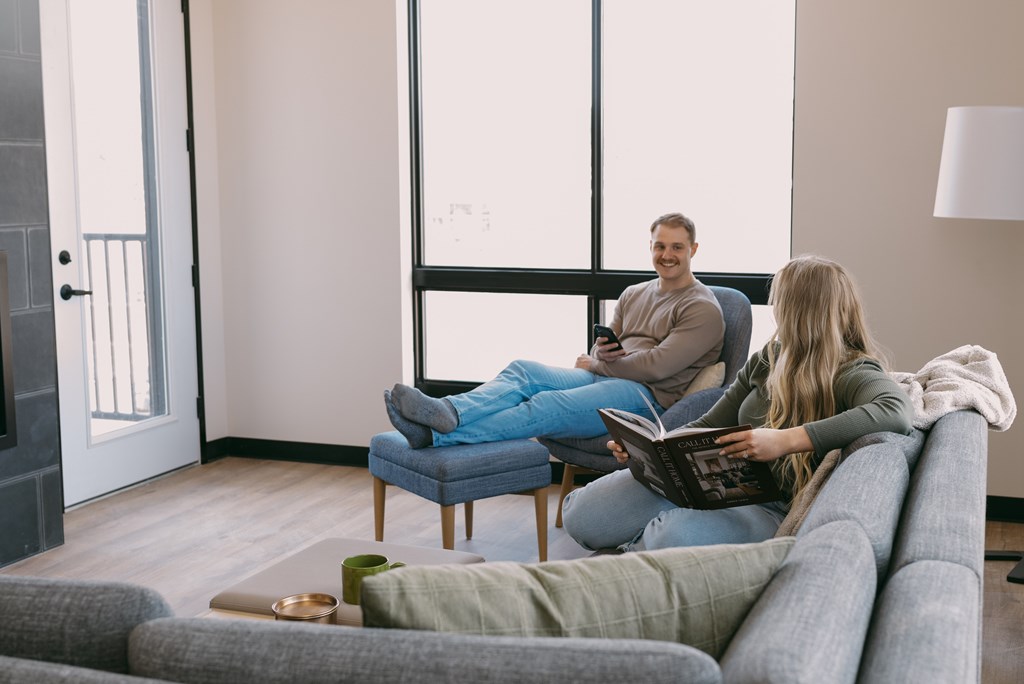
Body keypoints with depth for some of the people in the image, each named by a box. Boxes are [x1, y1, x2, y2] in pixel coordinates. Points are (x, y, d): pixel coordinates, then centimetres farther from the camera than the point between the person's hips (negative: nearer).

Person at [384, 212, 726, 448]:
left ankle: (437, 435, -44)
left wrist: (594, 364, -2)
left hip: (647, 396, -7)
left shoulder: (703, 309, -2)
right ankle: (447, 412, -43)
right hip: (606, 380, 7)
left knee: (548, 406, -30)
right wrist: (601, 352, -7)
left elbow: (657, 366, -13)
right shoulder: (633, 295, 22)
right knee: (524, 370, -18)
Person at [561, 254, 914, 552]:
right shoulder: (767, 360, 15)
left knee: (678, 536, -37)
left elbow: (898, 412, -32)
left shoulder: (853, 373, -8)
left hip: (773, 506, -6)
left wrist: (788, 439, -38)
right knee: (580, 514, -11)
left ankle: (622, 556, -3)